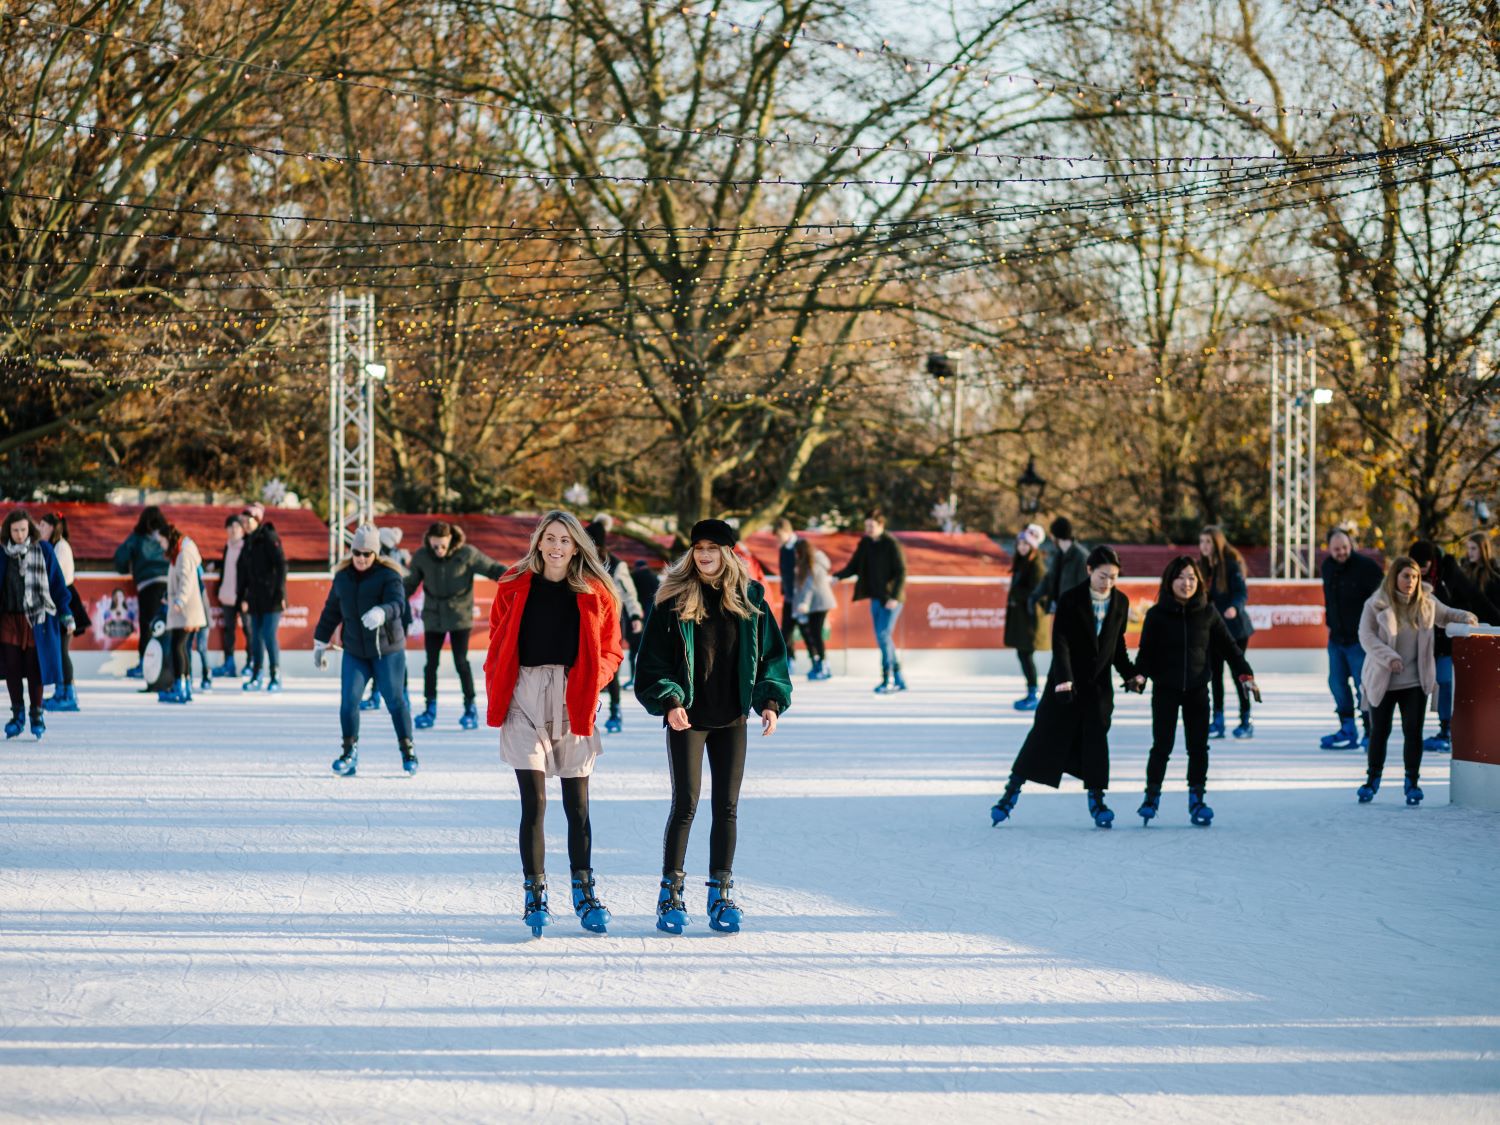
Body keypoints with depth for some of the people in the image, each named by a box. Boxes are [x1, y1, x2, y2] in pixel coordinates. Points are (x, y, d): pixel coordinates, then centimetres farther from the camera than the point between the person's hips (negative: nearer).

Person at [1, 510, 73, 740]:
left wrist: (66, 615, 1)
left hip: (36, 619, -2)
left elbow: (57, 583, 2)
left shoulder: (44, 550, -2)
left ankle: (36, 714, 14)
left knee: (35, 667, 0)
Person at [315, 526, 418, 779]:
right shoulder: (342, 578, 6)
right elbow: (331, 611, 17)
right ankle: (349, 753, 4)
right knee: (348, 701, -7)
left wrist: (381, 613, -48)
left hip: (388, 651, -3)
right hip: (354, 652, 3)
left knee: (395, 700, 2)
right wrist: (320, 642, 19)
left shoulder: (388, 576, -9)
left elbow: (397, 602, -26)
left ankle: (407, 749, 19)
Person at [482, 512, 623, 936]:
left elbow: (610, 650, 9)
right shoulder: (514, 587, 4)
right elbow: (498, 645, 7)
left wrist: (593, 680, -9)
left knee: (577, 804, 7)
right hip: (526, 700, -1)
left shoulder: (596, 593, 5)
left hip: (574, 702, 1)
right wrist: (496, 695, -2)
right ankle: (535, 896, 1)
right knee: (534, 802, -7)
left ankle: (584, 892, 19)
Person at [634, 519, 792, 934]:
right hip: (687, 718, -3)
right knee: (686, 804, -6)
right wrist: (669, 702, -15)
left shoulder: (749, 598, 5)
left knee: (727, 807, 4)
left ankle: (720, 896, 10)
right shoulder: (673, 600, -3)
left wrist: (771, 701, -1)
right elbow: (653, 658, -3)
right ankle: (671, 895, 2)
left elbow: (771, 652, 11)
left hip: (731, 718, 3)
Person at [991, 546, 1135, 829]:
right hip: (1066, 682, -3)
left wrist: (1130, 673, 6)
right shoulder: (1070, 600, -11)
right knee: (1045, 734, -2)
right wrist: (1063, 678, -28)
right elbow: (1060, 641, -17)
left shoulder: (1120, 602, 2)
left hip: (1099, 683, 3)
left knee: (1096, 739, 2)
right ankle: (1011, 793, 6)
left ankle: (1096, 800, 10)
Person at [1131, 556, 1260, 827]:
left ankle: (1197, 799, 15)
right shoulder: (1157, 614, -5)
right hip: (1165, 690, -2)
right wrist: (1140, 675, -20)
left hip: (1197, 690, 2)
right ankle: (1151, 797, 10)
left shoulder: (1208, 612, 0)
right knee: (1162, 746, -4)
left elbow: (1228, 645, 5)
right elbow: (1146, 650, -3)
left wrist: (1245, 675, -2)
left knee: (1198, 747, 3)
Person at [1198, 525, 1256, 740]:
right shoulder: (1202, 566, 5)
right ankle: (1218, 721, 13)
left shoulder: (1232, 564, -13)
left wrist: (1235, 608, -38)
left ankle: (1246, 721, 9)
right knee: (1214, 673, 6)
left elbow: (1242, 592, -20)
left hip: (1234, 627, -6)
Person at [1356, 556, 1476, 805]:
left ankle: (1412, 781, 10)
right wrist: (1389, 658, -23)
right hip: (1382, 680, -2)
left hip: (1415, 682, 2)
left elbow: (1446, 615, 22)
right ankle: (1372, 779, 21)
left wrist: (1465, 617, 1)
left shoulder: (1426, 603, 4)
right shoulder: (1376, 604, -7)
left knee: (1413, 731, -1)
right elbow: (1367, 636, -12)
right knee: (1379, 731, 6)